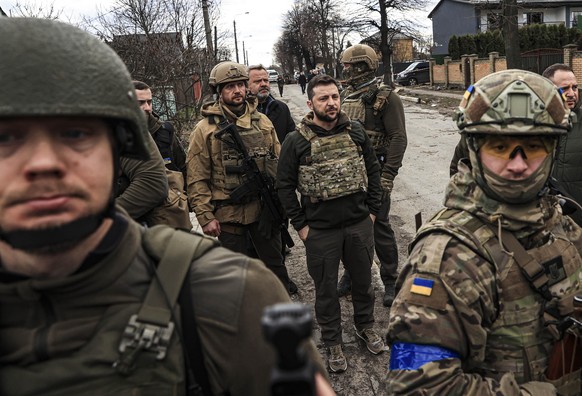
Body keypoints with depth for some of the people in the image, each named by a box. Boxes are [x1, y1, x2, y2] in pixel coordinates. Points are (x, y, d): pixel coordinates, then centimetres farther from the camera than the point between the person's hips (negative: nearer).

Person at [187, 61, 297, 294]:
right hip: (227, 214, -3)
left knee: (274, 262, 19)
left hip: (265, 210, 4)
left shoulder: (262, 122, 4)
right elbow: (197, 179, -8)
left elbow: (278, 163, 9)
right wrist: (205, 217, -11)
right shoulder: (205, 130, -7)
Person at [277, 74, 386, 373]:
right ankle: (333, 342, 30)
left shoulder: (356, 132, 1)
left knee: (362, 279, 19)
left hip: (359, 225, 3)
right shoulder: (296, 141, -9)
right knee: (326, 288, 11)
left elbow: (372, 170, 9)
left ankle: (365, 326, 43)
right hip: (320, 230, -3)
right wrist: (300, 225, -6)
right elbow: (285, 185, -5)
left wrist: (372, 210, 5)